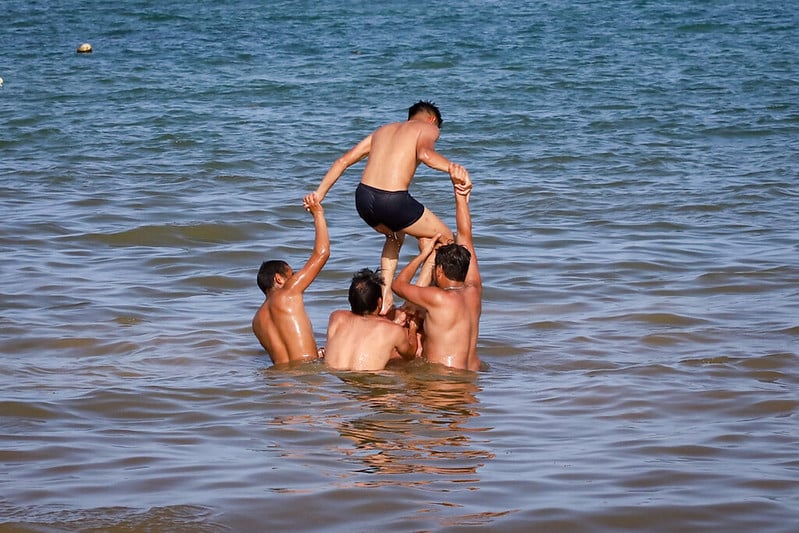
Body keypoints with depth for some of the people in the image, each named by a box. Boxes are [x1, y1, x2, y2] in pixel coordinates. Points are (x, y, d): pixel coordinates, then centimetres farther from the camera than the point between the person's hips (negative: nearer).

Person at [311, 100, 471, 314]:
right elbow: (424, 153, -17)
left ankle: (385, 296, 23)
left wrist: (319, 194, 22)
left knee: (395, 235, 37)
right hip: (393, 201, -6)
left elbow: (343, 161, 22)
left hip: (363, 198, 6)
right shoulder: (429, 128, 9)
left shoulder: (383, 130, 26)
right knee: (444, 238, 17)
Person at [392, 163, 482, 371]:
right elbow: (465, 236, 6)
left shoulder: (438, 298, -19)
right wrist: (461, 195, 8)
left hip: (443, 376, -8)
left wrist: (423, 254, 4)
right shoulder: (474, 291, 0)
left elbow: (399, 285, -3)